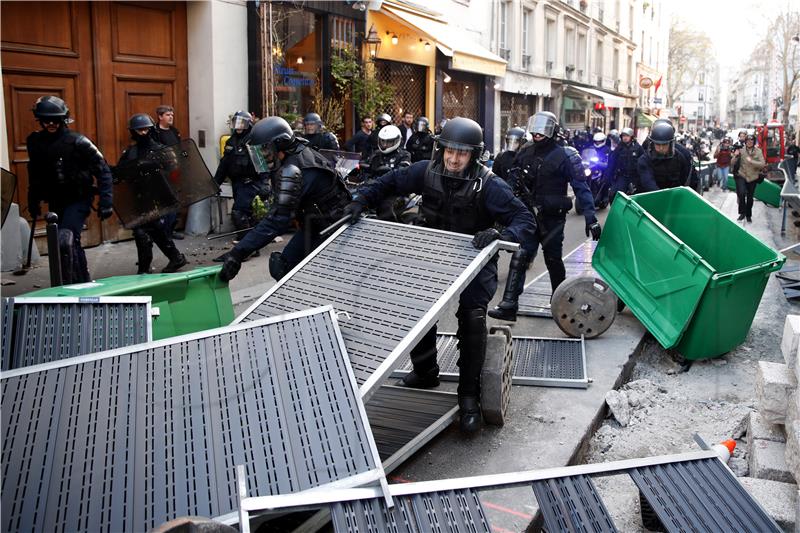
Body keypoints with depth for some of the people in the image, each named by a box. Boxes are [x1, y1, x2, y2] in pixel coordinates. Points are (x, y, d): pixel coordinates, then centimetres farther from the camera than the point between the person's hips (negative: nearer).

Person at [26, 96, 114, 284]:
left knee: (64, 241, -21)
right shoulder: (34, 142, 1)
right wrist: (33, 201, 18)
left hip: (78, 200, -5)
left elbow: (103, 171, -11)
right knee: (72, 243, 15)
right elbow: (34, 175, 16)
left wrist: (105, 201, -16)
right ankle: (84, 283, 32)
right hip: (56, 203, 5)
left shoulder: (77, 141, -14)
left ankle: (67, 286, -12)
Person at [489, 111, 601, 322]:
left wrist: (591, 218, -16)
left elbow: (581, 188, -10)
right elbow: (514, 178, 20)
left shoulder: (565, 155, -8)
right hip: (528, 215, 3)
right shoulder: (525, 153, 7)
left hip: (552, 218, -3)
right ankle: (509, 305, -11)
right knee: (520, 256, -8)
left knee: (553, 259, 11)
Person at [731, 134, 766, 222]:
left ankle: (748, 215, 30)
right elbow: (732, 163, -4)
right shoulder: (741, 150, -5)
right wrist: (736, 156, -23)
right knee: (741, 193, -22)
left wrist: (751, 161, -24)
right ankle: (742, 212, -4)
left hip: (753, 178, 1)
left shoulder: (758, 152, -5)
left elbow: (763, 164, -14)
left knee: (750, 197, 11)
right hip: (741, 176, -1)